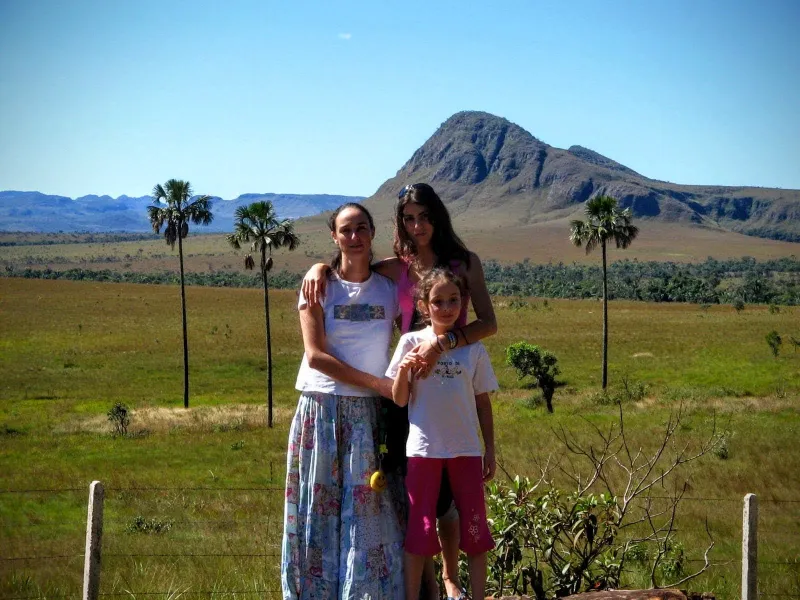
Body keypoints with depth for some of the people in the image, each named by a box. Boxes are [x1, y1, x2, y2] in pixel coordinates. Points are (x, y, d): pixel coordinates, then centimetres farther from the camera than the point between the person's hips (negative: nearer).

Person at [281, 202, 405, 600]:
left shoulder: (390, 288, 7)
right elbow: (316, 356, -9)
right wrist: (377, 382, -13)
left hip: (369, 413, 2)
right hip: (322, 408, -1)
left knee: (370, 508, -1)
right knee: (320, 505, 1)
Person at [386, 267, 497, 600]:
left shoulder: (473, 348, 3)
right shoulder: (411, 342, -2)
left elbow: (483, 403, 9)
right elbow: (399, 400, -2)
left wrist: (490, 449, 8)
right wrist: (404, 369, -20)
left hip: (466, 449, 2)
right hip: (423, 448, -2)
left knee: (474, 528, 7)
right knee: (419, 529, 4)